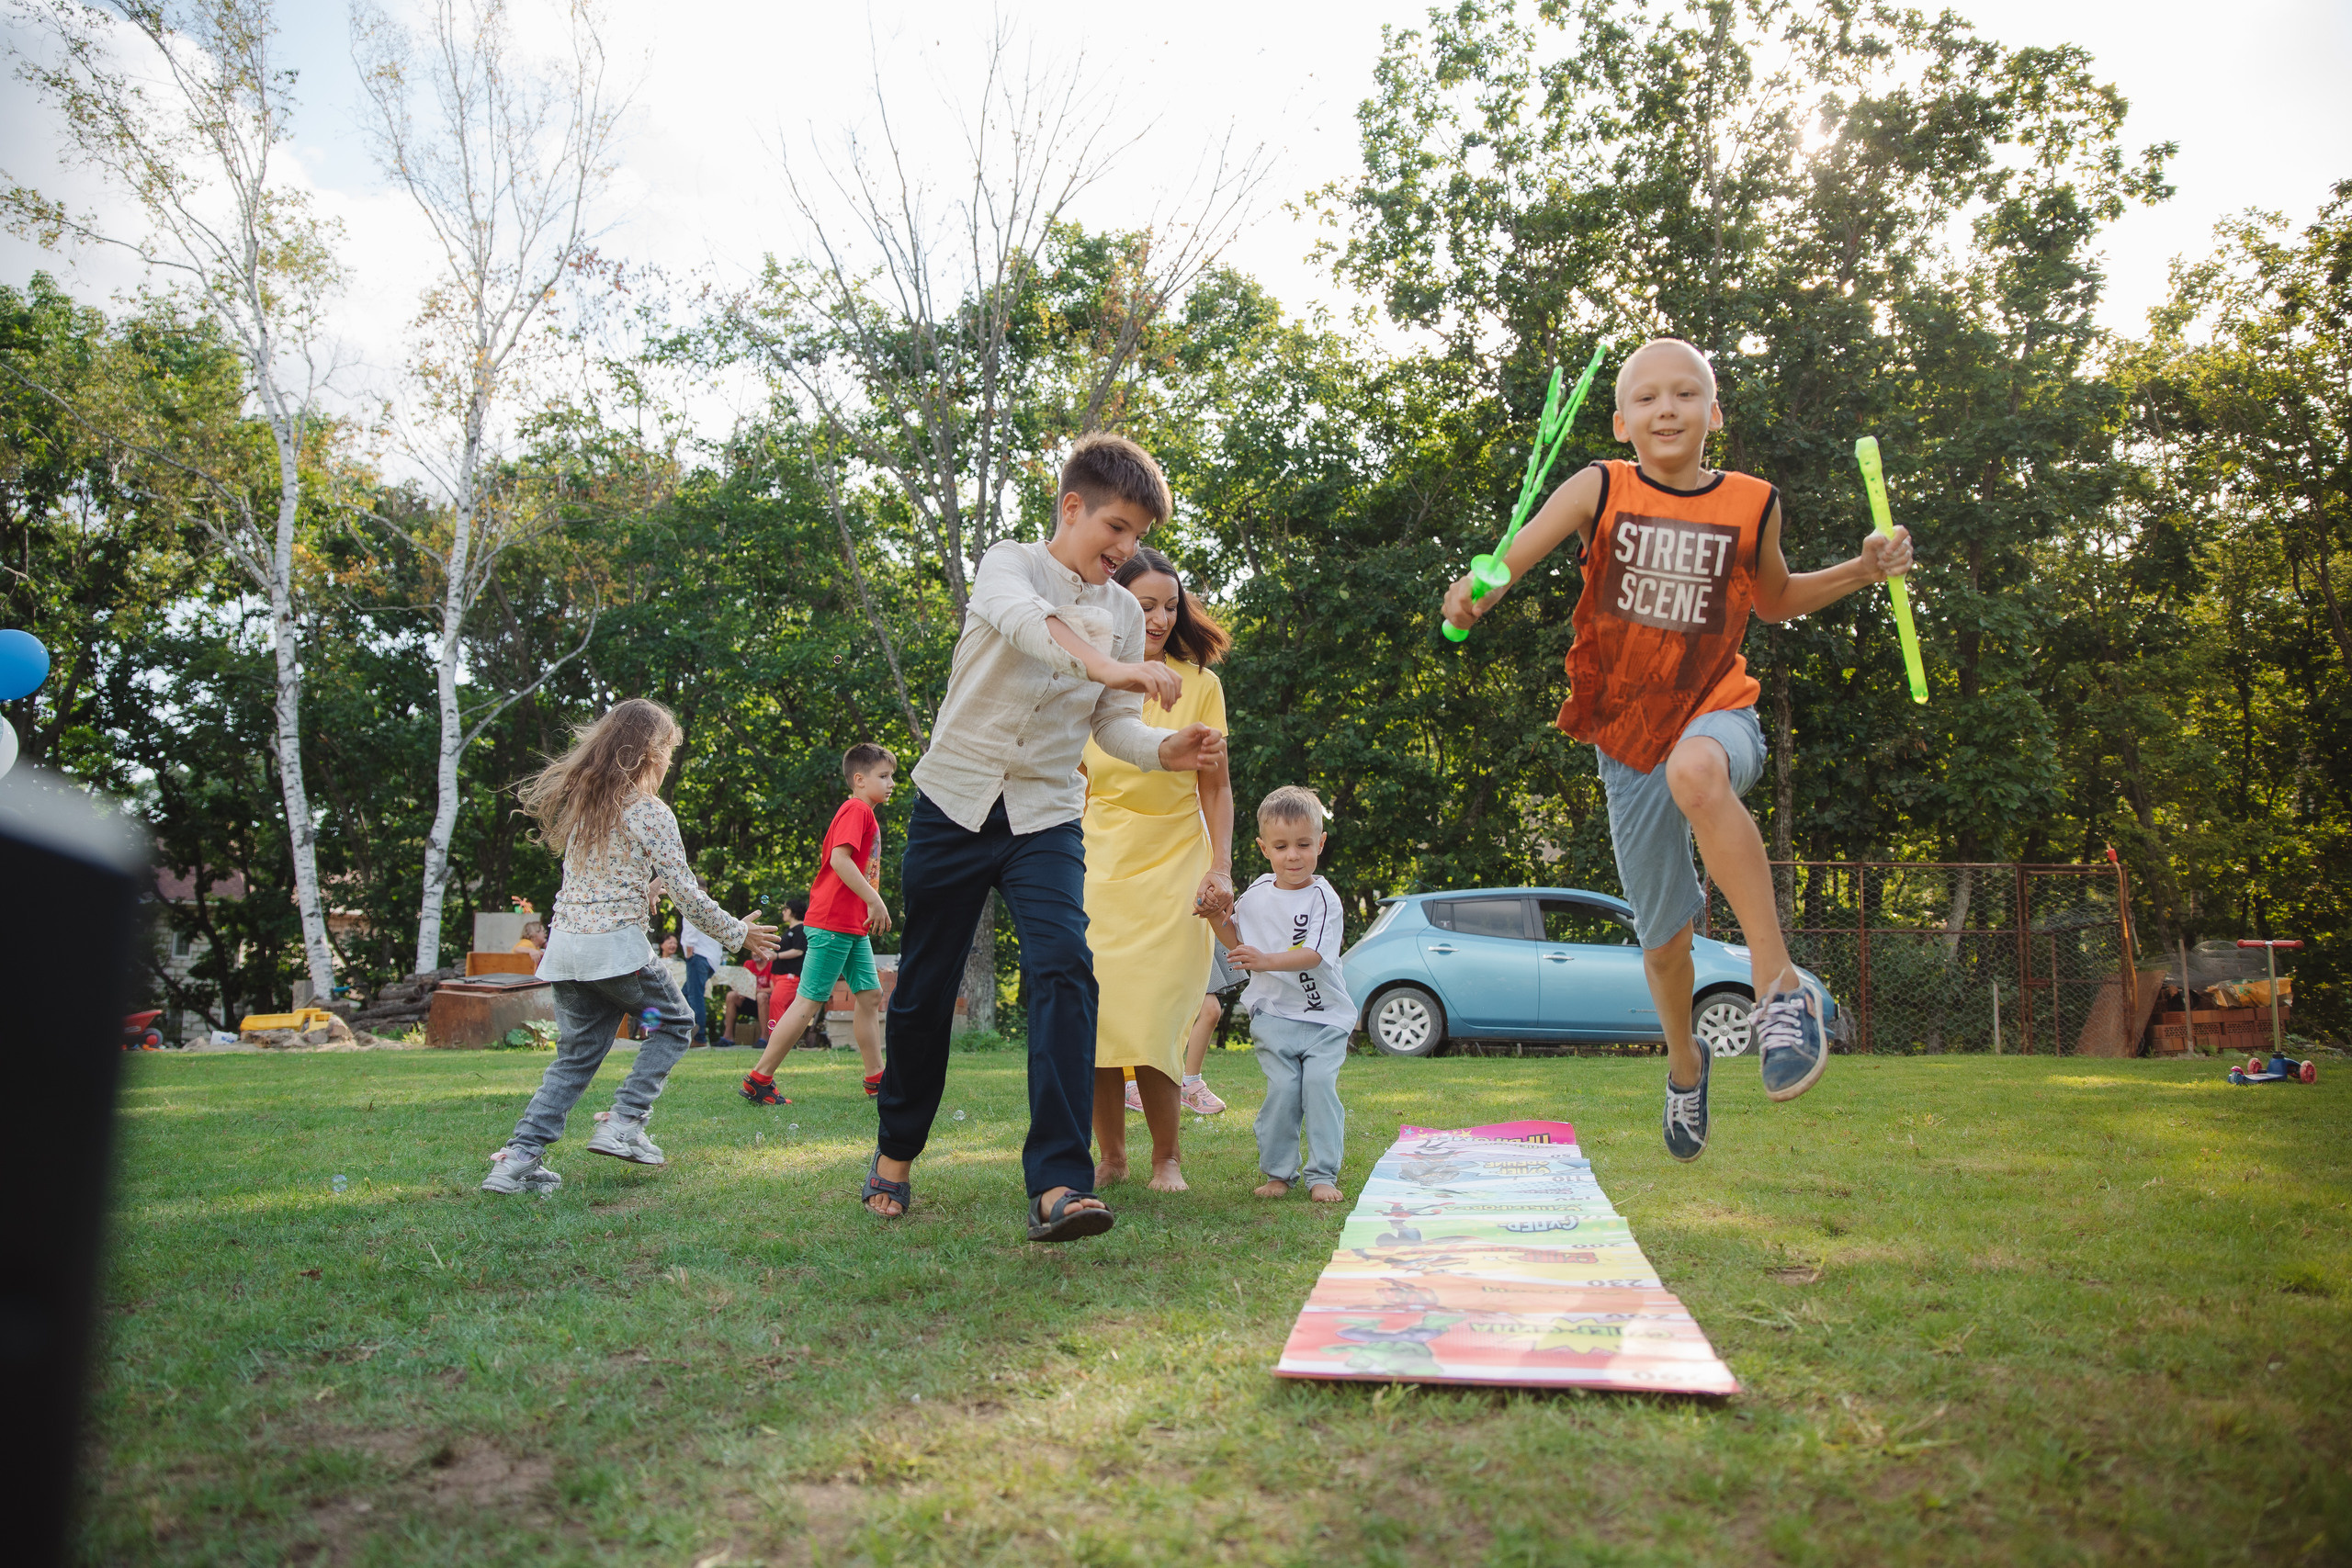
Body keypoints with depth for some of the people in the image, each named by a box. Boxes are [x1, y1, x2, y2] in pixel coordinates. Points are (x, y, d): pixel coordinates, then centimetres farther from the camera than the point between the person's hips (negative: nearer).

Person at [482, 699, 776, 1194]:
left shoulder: (580, 802, 12)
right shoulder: (650, 813, -9)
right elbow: (685, 892, -9)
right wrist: (737, 934, 1)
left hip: (566, 944, 7)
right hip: (617, 947, -6)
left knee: (577, 1053, 13)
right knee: (672, 1023, 15)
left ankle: (518, 1158, 3)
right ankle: (623, 1125, 2)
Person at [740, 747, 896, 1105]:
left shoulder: (865, 815, 19)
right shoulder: (856, 810, -11)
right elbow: (839, 859, -23)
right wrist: (874, 901, -24)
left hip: (853, 926, 10)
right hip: (833, 922, -10)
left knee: (870, 995, 10)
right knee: (809, 1001, -6)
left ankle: (876, 1079, 17)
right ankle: (758, 1080, 1)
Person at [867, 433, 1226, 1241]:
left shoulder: (1124, 613, 7)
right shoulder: (1010, 563, -5)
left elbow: (1112, 724, 7)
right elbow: (1020, 619, -29)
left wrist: (1166, 750, -15)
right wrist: (1104, 664, -47)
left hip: (1047, 818, 2)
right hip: (956, 801, -2)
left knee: (1064, 969, -20)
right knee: (925, 984, 7)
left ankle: (1058, 1187, -23)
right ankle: (897, 1151, 30)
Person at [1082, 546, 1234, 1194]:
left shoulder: (1199, 683, -2)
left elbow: (1215, 787, 3)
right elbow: (1075, 786, 11)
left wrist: (1220, 866, -6)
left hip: (1174, 872, -2)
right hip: (1100, 870, 2)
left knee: (1150, 1026, -8)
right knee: (1094, 1019, -4)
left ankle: (1166, 1157, 14)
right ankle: (1110, 1156, 16)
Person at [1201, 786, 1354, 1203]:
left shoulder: (1323, 899, -9)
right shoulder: (1256, 894, 7)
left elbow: (1312, 955, -21)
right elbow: (1239, 943, 22)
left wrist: (1265, 960, -34)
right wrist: (1217, 919, 3)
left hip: (1323, 1016, -2)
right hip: (1273, 1014, 3)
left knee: (1319, 1083, -13)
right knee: (1282, 1088, -8)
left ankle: (1323, 1174, -2)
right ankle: (1278, 1172, 6)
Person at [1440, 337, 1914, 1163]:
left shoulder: (1753, 504, 0)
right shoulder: (1600, 490, -6)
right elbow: (1520, 549, -22)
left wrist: (1861, 570, 5)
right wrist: (1479, 586, -44)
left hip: (1717, 713, -1)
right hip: (1627, 739, 1)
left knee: (1696, 772, -41)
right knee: (1663, 940, 11)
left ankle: (1781, 989, -32)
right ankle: (1685, 1062, 44)